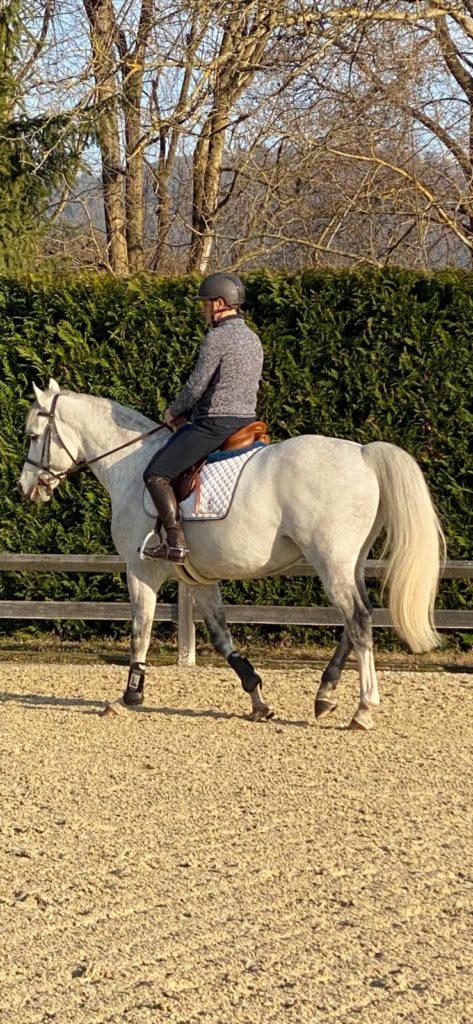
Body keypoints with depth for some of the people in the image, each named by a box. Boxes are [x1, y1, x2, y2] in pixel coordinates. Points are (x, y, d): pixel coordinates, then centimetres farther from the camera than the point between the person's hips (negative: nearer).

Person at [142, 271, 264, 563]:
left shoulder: (218, 337, -13)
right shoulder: (254, 339, 15)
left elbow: (196, 385, -14)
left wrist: (175, 411, 5)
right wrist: (190, 411, 20)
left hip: (215, 424, -9)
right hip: (246, 421, 9)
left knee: (156, 474, -7)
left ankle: (176, 541, -16)